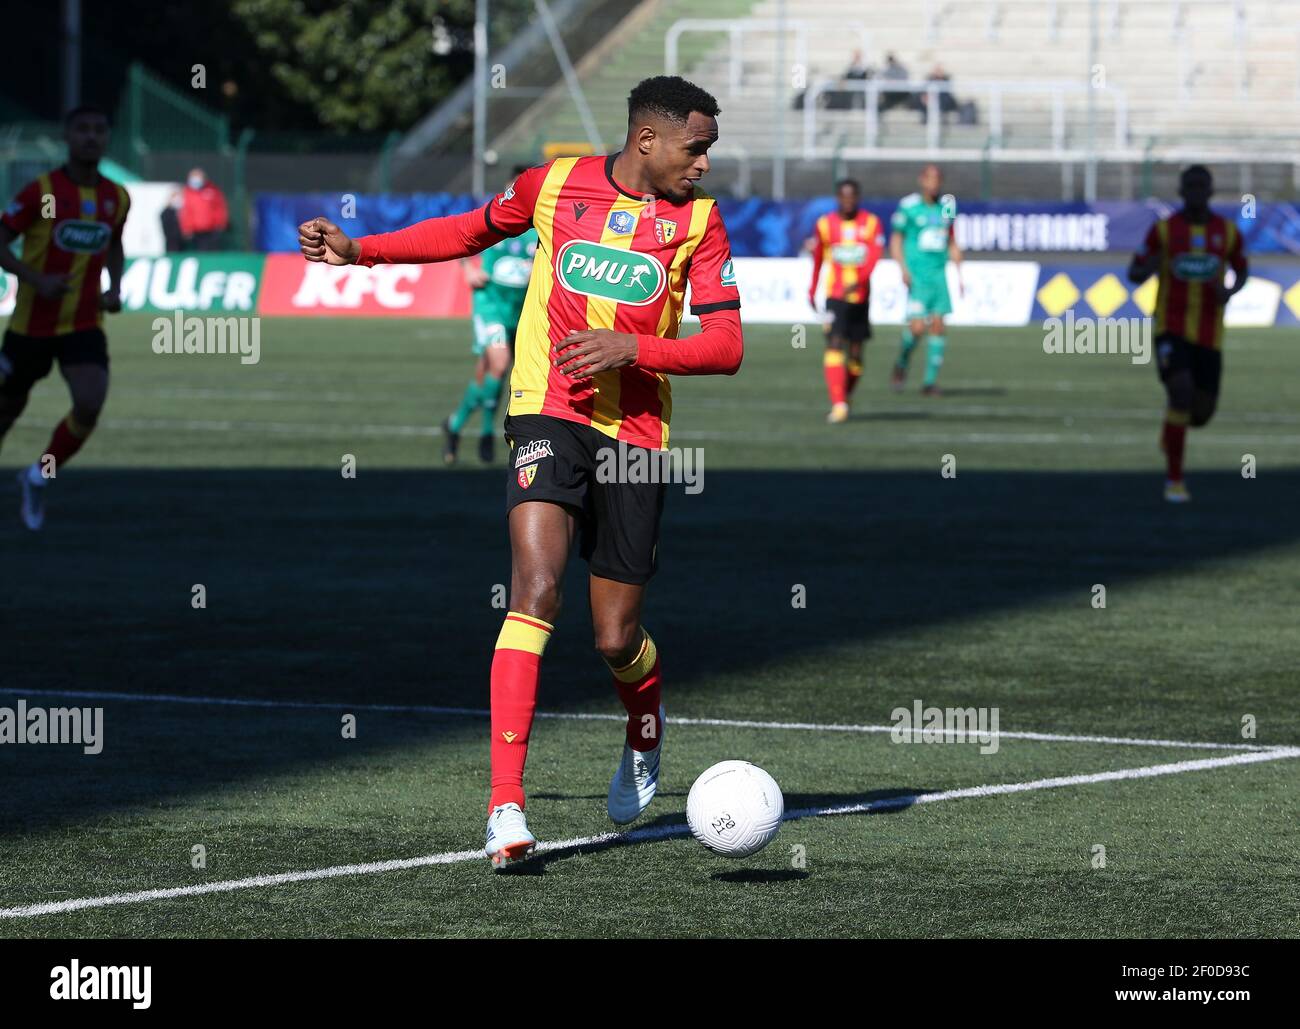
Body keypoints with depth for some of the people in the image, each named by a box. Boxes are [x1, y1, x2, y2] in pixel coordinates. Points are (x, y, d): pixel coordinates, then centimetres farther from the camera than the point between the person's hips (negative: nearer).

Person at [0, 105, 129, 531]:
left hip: (84, 326, 2)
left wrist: (115, 288, 3)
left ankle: (38, 478, 4)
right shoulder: (40, 191, -13)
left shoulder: (117, 198, 1)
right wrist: (37, 280, -24)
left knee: (90, 406, -19)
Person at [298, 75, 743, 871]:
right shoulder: (556, 183, 1)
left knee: (617, 640, 5)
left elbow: (726, 348, -3)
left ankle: (646, 738, 43)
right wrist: (357, 250, 13)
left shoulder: (699, 219, 0)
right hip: (548, 413, -1)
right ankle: (507, 803, -27)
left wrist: (630, 348, -18)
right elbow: (473, 231, 20)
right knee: (538, 589, -23)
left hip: (635, 434, 1)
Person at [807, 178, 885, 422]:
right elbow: (817, 258, 16)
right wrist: (812, 290, 22)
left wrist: (859, 281, -30)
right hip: (835, 296, -1)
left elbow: (874, 255, -14)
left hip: (860, 295, 1)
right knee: (835, 345, -17)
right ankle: (838, 405, -24)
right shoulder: (826, 224, 2)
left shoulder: (871, 223, 0)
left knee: (856, 353, 9)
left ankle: (845, 396, 33)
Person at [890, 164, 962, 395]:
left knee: (938, 326, -3)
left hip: (939, 275, 4)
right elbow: (896, 240, 2)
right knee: (917, 327, -14)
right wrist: (903, 269, -11)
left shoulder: (946, 207, 10)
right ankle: (901, 364, 14)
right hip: (916, 276, -4)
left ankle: (931, 381, 4)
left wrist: (959, 275, 14)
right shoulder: (908, 206, -3)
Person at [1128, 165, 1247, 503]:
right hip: (1171, 330, -3)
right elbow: (1133, 274, 3)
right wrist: (1149, 268, -23)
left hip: (1209, 335, 3)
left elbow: (1242, 272, 16)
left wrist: (1230, 291, -9)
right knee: (1182, 394, -24)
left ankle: (1172, 422, 44)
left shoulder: (1228, 231, 1)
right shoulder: (1163, 230, -4)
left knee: (1202, 414, 4)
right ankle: (1174, 479, -12)